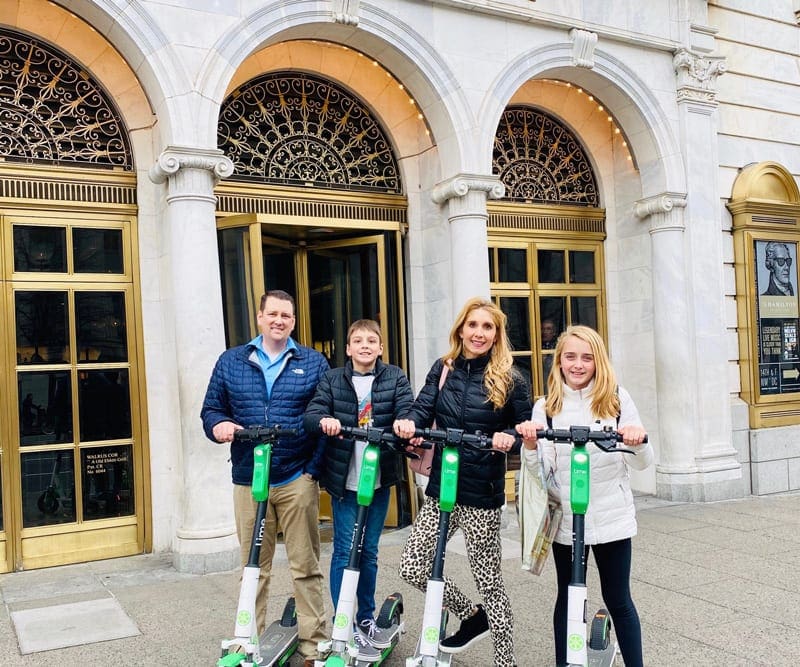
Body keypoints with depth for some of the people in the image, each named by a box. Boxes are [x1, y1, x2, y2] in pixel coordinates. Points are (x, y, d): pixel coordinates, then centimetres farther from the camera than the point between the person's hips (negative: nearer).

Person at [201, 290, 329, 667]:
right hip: (249, 481, 1)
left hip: (297, 480, -1)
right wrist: (218, 424, -12)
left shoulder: (313, 363, 7)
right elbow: (211, 409, 12)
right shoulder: (231, 362, 11)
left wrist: (315, 468, -5)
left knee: (305, 567, 3)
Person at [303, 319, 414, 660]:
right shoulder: (332, 379, 1)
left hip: (379, 478, 2)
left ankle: (366, 619, 31)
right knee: (344, 552, -1)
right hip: (344, 479, -2)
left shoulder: (395, 377, 3)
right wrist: (324, 420, -33)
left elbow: (407, 408, -12)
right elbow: (311, 414, -10)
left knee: (369, 552, 14)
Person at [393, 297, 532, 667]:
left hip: (482, 496, -5)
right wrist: (408, 422, -23)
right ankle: (473, 616, 30)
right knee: (412, 567, 6)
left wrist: (510, 437, -21)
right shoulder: (443, 369, 6)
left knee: (488, 580, 5)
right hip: (441, 489, 5)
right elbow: (423, 408, -2)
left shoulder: (510, 379, -4)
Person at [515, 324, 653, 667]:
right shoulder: (546, 407, 0)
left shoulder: (617, 398, -1)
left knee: (618, 600, 10)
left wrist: (639, 441, -23)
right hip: (566, 520, 1)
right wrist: (531, 445, -25)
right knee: (568, 597, 13)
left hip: (612, 518, -1)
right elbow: (541, 471, -5)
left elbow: (642, 464, -1)